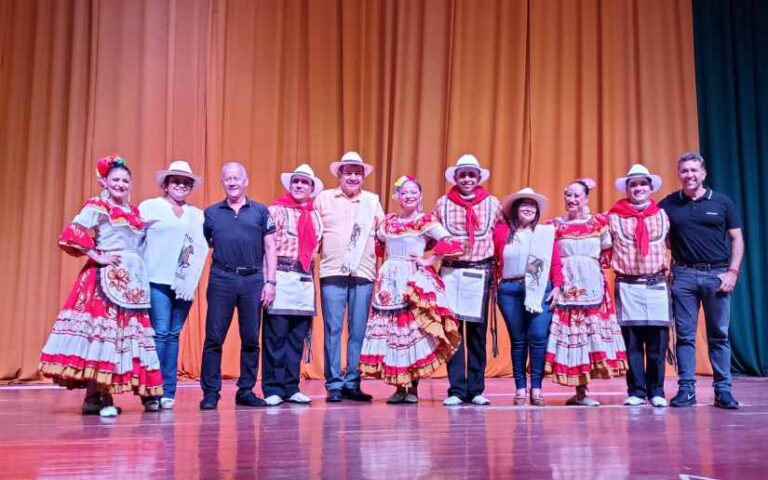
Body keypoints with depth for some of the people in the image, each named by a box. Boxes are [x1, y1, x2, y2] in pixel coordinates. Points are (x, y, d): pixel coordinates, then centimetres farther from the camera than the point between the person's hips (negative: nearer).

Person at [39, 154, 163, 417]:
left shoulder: (135, 212, 18)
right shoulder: (97, 207, -2)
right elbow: (71, 236, -13)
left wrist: (139, 269, 7)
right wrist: (97, 256, -13)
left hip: (133, 280, 7)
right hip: (105, 278, -7)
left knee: (126, 332, 5)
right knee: (101, 330, -9)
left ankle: (98, 395, 12)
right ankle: (94, 398, -4)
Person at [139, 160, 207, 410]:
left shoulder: (197, 215, 18)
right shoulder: (150, 207, 5)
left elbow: (204, 244, 18)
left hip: (184, 284, 4)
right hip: (158, 280, -4)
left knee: (173, 335, 6)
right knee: (160, 333, -9)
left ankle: (168, 392, 10)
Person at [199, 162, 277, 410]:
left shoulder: (260, 211, 9)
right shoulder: (211, 213, 11)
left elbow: (269, 247, 7)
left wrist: (270, 282, 0)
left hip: (253, 280, 1)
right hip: (221, 280, 0)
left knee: (251, 339, 5)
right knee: (214, 338, -1)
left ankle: (246, 391, 16)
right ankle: (210, 392, 7)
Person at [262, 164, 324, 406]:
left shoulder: (315, 216, 17)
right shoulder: (276, 210, 2)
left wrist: (313, 278, 11)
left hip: (305, 279, 5)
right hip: (282, 276, -5)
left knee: (297, 337, 8)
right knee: (276, 336, -3)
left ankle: (291, 388, 16)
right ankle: (273, 389, 4)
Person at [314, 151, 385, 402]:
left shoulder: (373, 201, 14)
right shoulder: (323, 198, 10)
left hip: (363, 274, 2)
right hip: (332, 272, -1)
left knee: (359, 331, 3)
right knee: (332, 330, -1)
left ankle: (352, 383, 12)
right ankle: (333, 384, 6)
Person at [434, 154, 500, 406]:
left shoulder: (492, 203, 6)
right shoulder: (443, 203, 5)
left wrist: (495, 267, 4)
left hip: (480, 272, 0)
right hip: (451, 271, 0)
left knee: (477, 331, 5)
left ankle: (475, 390, 14)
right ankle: (456, 389, 6)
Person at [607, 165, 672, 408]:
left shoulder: (662, 215, 9)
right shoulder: (614, 217, 3)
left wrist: (670, 265, 10)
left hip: (657, 284, 1)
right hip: (627, 286, -1)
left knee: (657, 342, 1)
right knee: (632, 342, 2)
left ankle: (656, 391, 12)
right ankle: (636, 391, 12)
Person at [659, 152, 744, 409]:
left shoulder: (722, 202, 5)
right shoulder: (668, 205, 5)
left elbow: (737, 239, 5)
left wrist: (733, 271, -4)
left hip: (717, 274, 0)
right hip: (683, 275, 0)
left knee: (719, 335, 4)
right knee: (685, 335, 2)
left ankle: (723, 390, 10)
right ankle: (686, 389, 8)